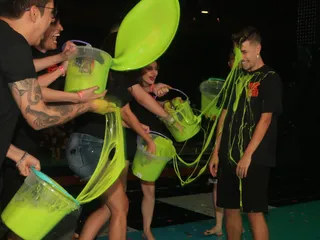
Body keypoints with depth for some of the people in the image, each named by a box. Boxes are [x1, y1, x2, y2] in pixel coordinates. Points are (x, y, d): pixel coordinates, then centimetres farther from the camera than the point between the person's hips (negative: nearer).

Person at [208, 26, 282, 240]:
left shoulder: (270, 78, -6)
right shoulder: (237, 76, 13)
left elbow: (265, 119, -13)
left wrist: (248, 155, -17)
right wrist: (216, 152, 10)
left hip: (254, 159, -6)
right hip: (229, 156, 6)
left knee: (255, 212, -2)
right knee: (230, 208, 12)